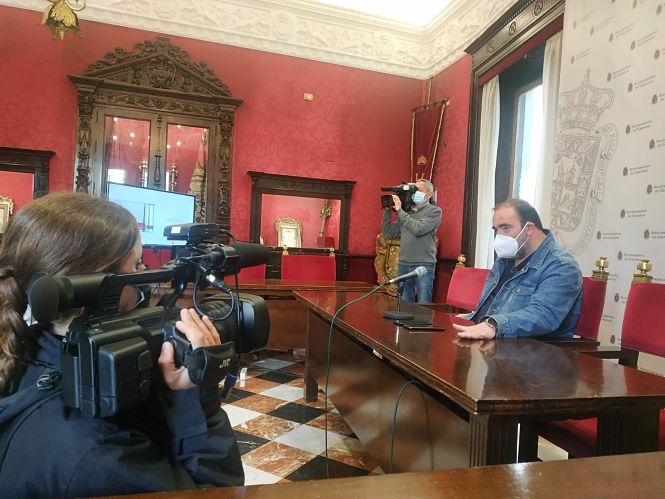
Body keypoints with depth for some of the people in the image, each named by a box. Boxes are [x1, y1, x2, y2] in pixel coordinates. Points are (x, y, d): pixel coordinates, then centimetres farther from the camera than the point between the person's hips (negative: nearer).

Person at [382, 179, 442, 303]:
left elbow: (418, 229, -17)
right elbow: (388, 234, 12)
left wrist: (399, 210, -9)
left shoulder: (434, 211, 0)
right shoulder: (406, 212, 13)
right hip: (403, 265, 5)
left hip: (424, 265, -4)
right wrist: (387, 211, 4)